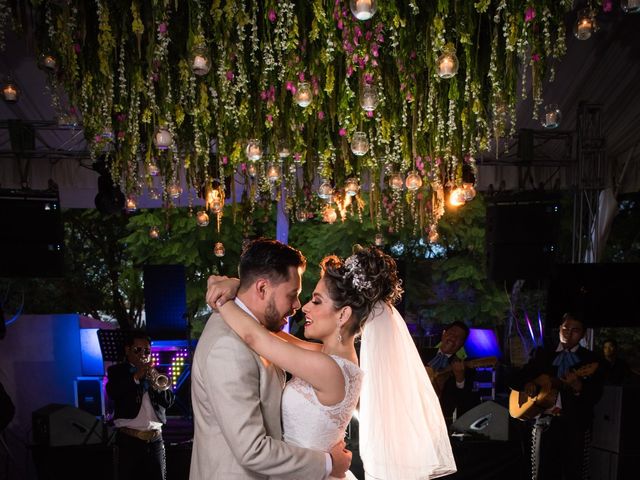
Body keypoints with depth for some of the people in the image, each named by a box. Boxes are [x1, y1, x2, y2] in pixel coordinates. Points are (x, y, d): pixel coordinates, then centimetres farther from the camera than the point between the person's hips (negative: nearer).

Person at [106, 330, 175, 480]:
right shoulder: (117, 371, 5)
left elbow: (169, 401, 3)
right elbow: (112, 393, -15)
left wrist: (156, 384, -14)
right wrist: (136, 376, -22)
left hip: (155, 440, 3)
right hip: (129, 440, -3)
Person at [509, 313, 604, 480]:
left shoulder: (591, 359, 6)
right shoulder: (542, 354, 12)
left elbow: (595, 396, -4)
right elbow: (515, 379, 12)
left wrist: (579, 387, -23)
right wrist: (527, 384, -9)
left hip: (575, 424, -1)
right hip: (545, 421, 1)